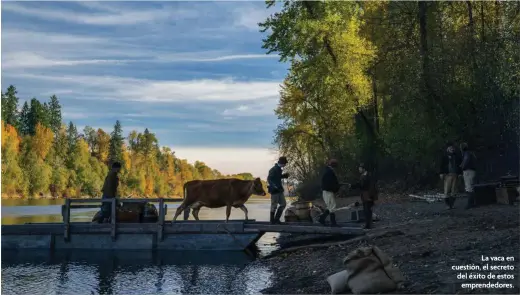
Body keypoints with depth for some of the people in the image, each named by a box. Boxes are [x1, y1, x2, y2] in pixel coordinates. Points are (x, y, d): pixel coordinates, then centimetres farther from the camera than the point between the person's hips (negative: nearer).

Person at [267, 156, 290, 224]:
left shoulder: (278, 169, 10)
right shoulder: (273, 169, -18)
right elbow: (269, 179, -23)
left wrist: (284, 175, 8)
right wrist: (274, 186, -31)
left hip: (279, 190, 10)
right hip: (274, 190, -10)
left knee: (283, 204, 12)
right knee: (274, 206, -1)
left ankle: (276, 219, 21)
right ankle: (272, 220, 10)